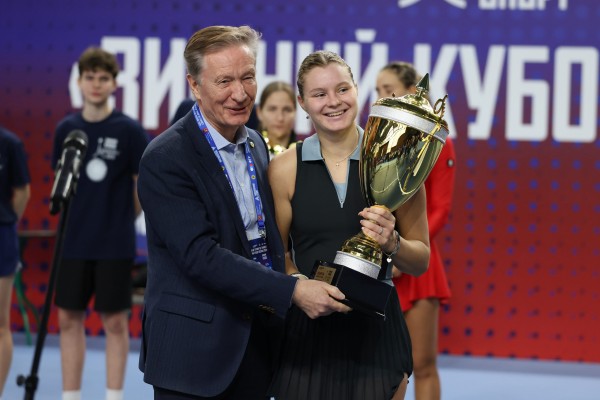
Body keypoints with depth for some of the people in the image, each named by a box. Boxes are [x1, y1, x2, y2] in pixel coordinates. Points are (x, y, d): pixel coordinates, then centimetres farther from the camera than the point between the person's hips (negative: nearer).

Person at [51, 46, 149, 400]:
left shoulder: (130, 130, -8)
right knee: (69, 318, 7)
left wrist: (122, 220, 3)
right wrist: (77, 218, 8)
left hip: (115, 245, -4)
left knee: (115, 321, 4)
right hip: (73, 242, 4)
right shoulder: (66, 129, 4)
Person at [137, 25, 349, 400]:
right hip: (195, 352, -6)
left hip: (258, 342, 6)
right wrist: (292, 291, -25)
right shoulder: (165, 159, -14)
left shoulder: (256, 144, 9)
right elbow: (201, 256, -21)